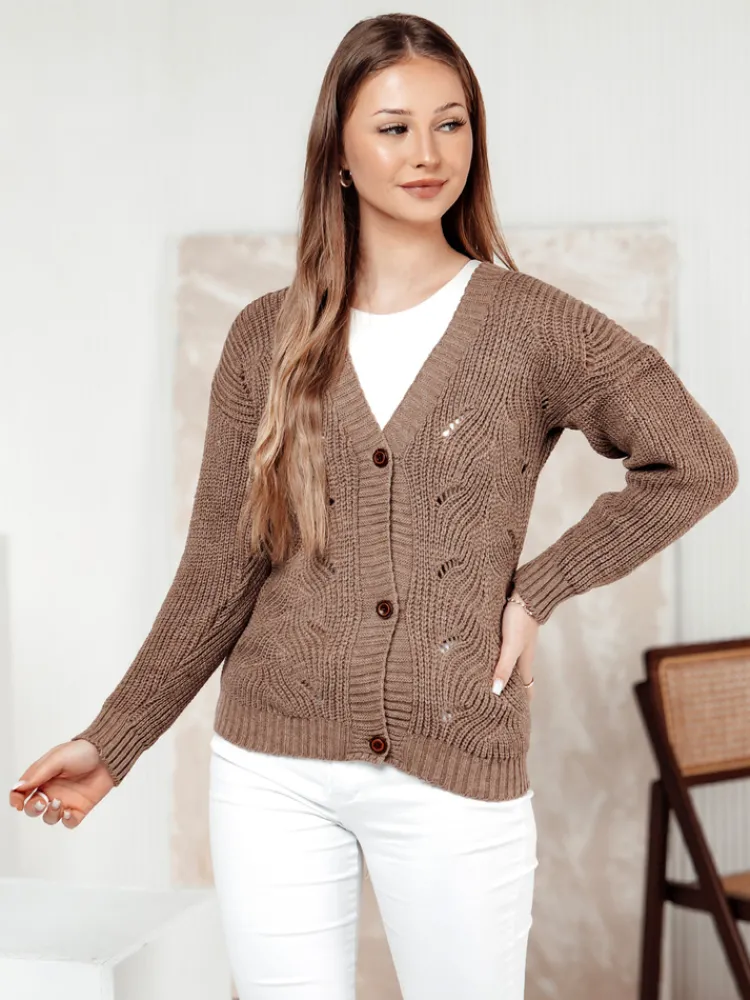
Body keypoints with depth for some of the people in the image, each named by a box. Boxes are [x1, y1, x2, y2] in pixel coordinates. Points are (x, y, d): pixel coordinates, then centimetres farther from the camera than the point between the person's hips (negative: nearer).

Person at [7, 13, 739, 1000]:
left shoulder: (533, 326, -2)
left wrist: (539, 589, -3)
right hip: (273, 768, 2)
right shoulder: (267, 337, 3)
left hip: (454, 775, -1)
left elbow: (695, 465, 1)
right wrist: (113, 741, 1)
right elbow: (219, 570, 4)